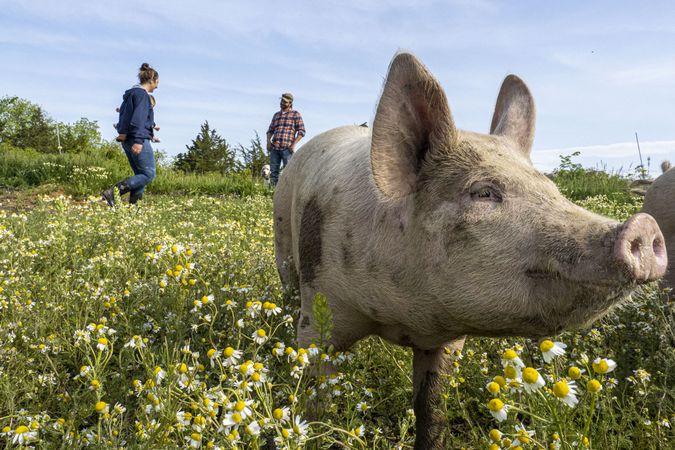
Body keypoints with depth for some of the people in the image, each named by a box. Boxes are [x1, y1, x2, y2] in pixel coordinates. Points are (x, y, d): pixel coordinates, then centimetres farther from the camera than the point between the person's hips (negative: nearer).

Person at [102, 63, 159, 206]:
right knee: (149, 174, -8)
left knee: (140, 174, 12)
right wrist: (138, 141, -27)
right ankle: (113, 192, -16)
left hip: (127, 140, 10)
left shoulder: (131, 93, 20)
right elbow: (138, 118, -20)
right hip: (138, 139, -10)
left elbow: (123, 114, 22)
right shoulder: (142, 94, -9)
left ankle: (133, 203, 5)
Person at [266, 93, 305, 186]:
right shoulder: (276, 115, 21)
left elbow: (301, 131, 1)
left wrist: (294, 144, -10)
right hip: (274, 148, 5)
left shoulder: (295, 114, 6)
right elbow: (270, 130, 24)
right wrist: (268, 141, 5)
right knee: (273, 171, 2)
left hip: (287, 148, -5)